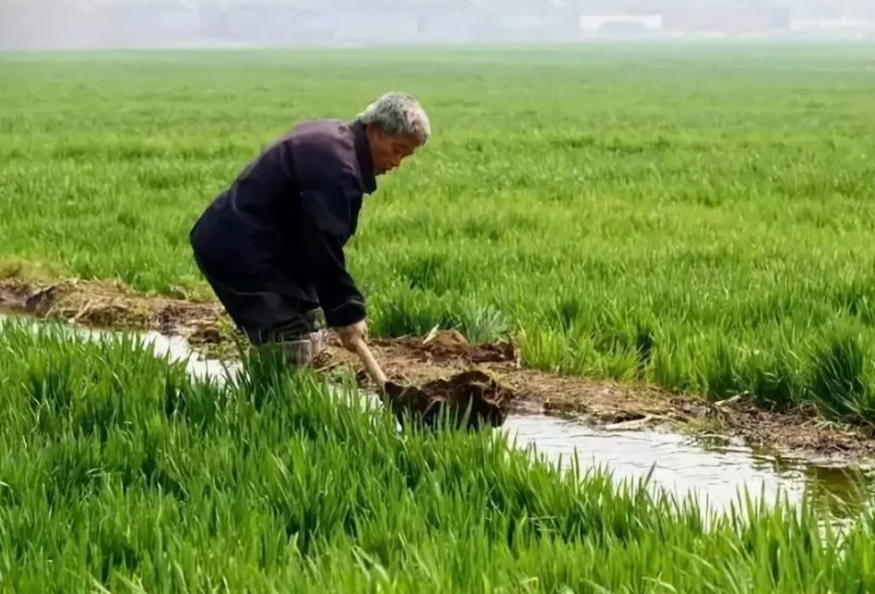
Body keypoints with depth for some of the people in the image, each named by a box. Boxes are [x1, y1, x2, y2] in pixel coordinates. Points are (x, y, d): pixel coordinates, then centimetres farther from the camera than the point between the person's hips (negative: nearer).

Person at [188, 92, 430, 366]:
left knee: (308, 340, 14)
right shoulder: (336, 164, -22)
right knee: (292, 353, -16)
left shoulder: (332, 138, 13)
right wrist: (347, 312, -18)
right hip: (237, 249, -11)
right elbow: (323, 245, -24)